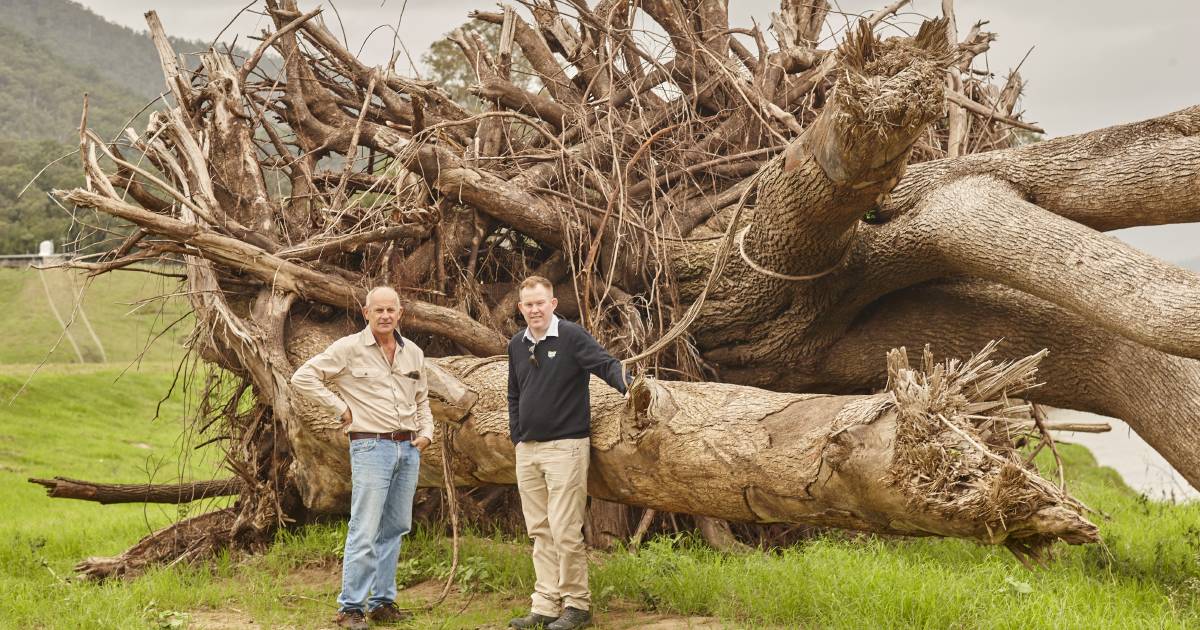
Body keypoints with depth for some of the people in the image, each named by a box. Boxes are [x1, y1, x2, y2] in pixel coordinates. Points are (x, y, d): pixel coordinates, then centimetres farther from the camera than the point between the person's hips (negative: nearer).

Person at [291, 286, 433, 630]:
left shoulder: (413, 353, 12)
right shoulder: (349, 349, -6)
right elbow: (302, 377, -7)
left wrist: (426, 432, 8)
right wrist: (340, 408, -8)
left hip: (409, 449, 6)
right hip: (371, 447, -6)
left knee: (393, 530, 11)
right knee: (365, 533, -8)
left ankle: (383, 602, 20)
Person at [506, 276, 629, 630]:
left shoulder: (572, 337, -6)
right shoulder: (517, 346, 12)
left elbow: (606, 364, -18)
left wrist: (626, 386, -37)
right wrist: (516, 437, 12)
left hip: (565, 446, -6)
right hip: (527, 450, 6)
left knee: (565, 531, -7)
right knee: (540, 531, 9)